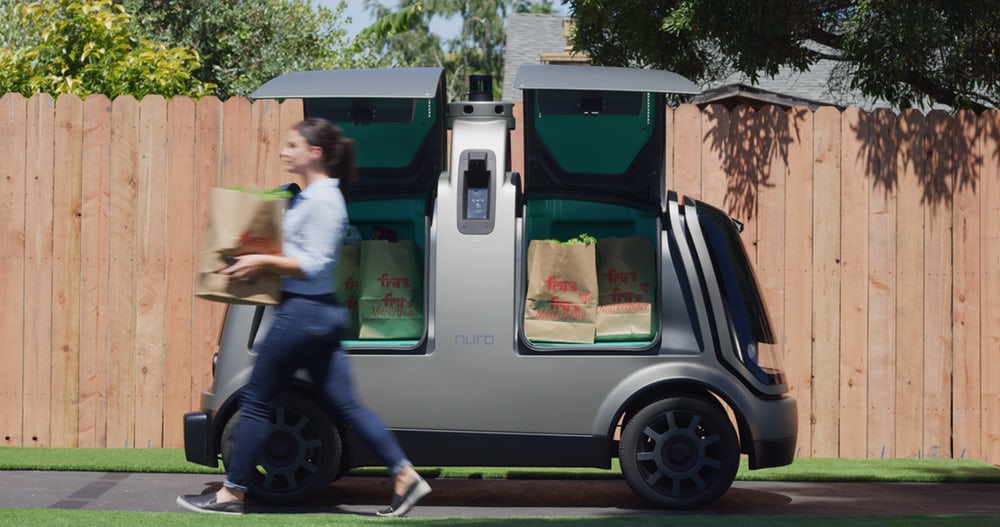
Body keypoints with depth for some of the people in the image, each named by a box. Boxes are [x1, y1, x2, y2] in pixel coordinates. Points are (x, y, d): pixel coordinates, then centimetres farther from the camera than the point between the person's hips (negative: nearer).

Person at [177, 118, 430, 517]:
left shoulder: (323, 201, -15)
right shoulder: (308, 197, 14)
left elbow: (314, 265, -19)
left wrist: (263, 262, -20)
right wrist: (259, 258, 13)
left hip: (304, 311, -10)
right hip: (319, 314, 10)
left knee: (255, 399, -1)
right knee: (343, 404, 9)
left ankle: (232, 493, 7)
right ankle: (405, 476, 7)